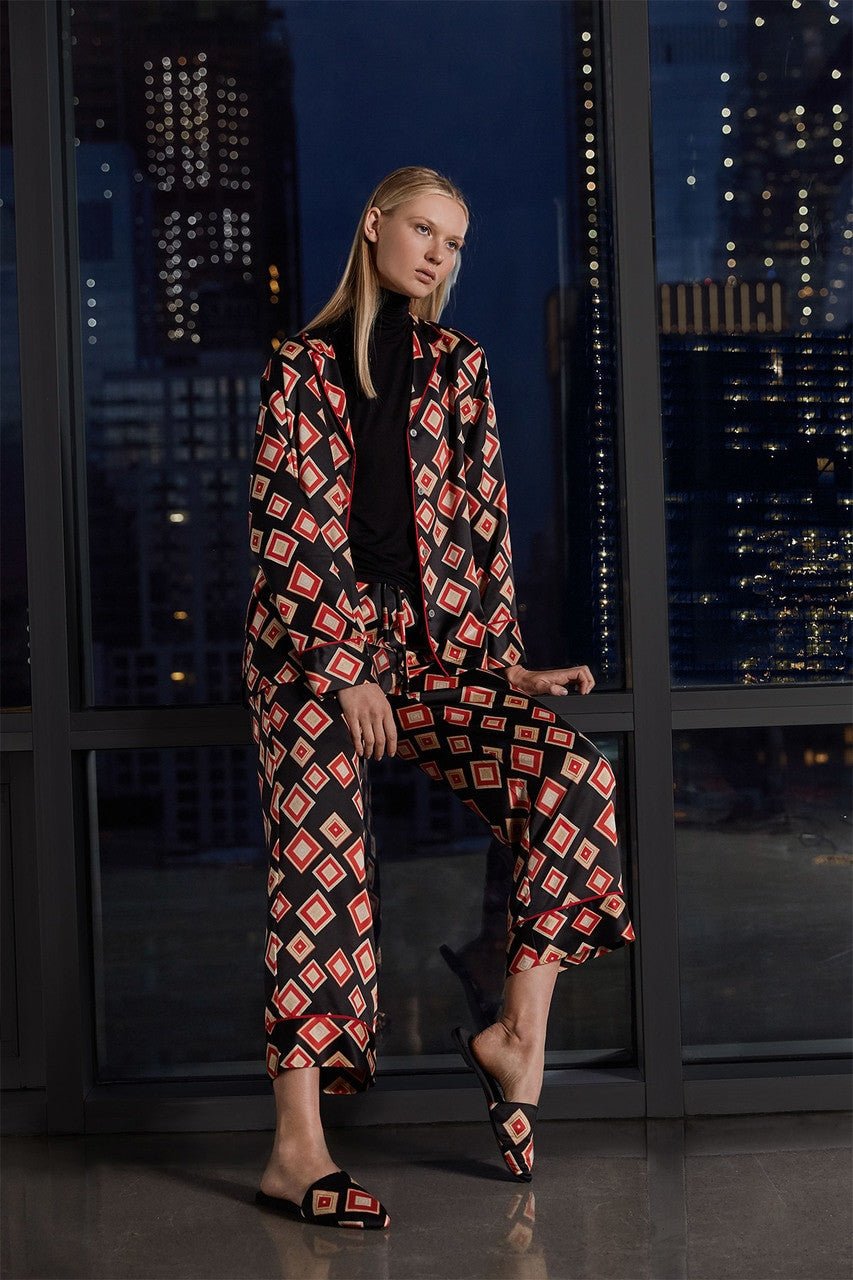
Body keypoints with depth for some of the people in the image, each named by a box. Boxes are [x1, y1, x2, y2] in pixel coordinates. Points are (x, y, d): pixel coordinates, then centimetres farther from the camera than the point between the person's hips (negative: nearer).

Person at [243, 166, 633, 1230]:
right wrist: (345, 670, -13)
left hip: (433, 648, 3)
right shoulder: (300, 367, 7)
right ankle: (298, 1149, -21)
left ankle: (518, 1035, -12)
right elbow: (289, 529, -2)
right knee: (320, 853, -20)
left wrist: (508, 663, 1)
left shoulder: (459, 367, 16)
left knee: (577, 777, -20)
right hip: (313, 644, -3)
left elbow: (483, 523, 12)